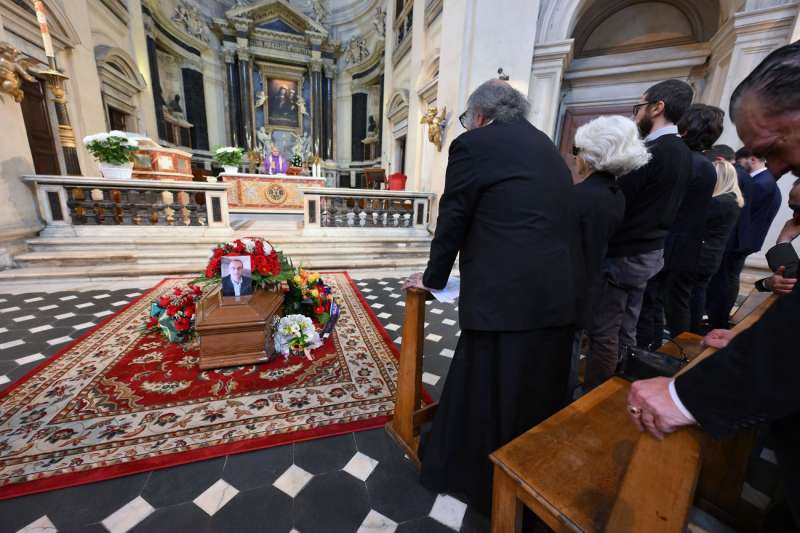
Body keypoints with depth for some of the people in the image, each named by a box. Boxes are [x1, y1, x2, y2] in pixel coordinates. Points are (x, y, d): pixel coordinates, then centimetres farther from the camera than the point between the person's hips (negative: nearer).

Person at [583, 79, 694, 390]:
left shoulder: (650, 152, -17)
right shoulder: (682, 153, 11)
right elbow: (649, 204, 13)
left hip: (621, 255, -9)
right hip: (648, 253, 9)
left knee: (603, 335, 0)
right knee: (626, 332, 18)